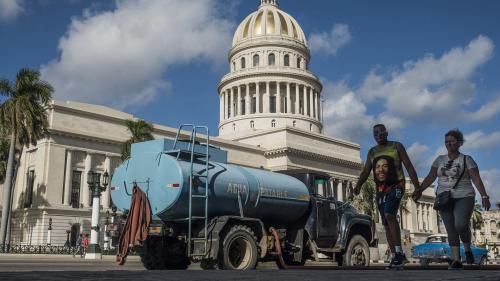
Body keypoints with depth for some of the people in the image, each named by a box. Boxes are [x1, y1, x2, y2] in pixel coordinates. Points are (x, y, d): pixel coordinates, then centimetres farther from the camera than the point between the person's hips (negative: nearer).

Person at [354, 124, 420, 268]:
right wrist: (358, 185, -13)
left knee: (389, 215, -27)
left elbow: (409, 166, 0)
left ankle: (399, 252, -26)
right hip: (381, 190, 5)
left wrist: (417, 187, -9)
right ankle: (394, 258, 9)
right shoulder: (372, 152, 15)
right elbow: (365, 172, 7)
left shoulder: (396, 146, 4)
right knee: (386, 224, 4)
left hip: (396, 186, -5)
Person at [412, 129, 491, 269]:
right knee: (451, 230, -1)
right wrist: (419, 190, -11)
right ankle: (456, 260, 2)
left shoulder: (466, 159, 2)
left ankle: (467, 249, 4)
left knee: (461, 225, -22)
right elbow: (430, 177, 3)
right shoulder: (440, 159, 10)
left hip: (464, 198, -3)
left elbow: (477, 179, -4)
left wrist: (484, 196, -14)